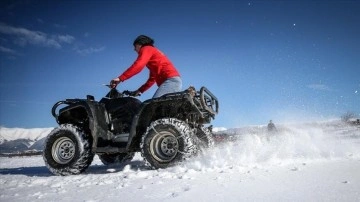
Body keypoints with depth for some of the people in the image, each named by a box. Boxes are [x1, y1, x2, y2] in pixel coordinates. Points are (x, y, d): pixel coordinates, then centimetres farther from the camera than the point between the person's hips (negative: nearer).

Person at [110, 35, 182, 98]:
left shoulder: (146, 49, 7)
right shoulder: (153, 52, 34)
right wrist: (140, 90, 28)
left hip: (171, 80, -9)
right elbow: (152, 78, 33)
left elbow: (138, 65, -13)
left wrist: (120, 78, -17)